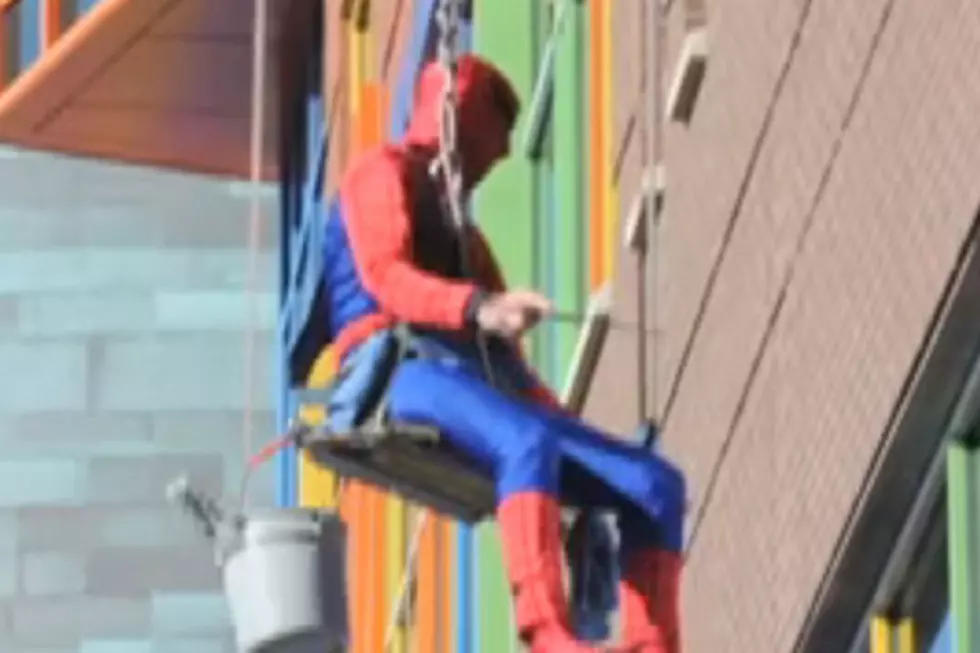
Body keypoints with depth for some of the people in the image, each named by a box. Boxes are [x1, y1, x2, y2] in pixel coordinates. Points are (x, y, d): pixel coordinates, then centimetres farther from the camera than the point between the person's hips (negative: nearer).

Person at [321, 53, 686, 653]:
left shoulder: (460, 229, 36)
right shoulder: (383, 175, 12)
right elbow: (384, 274, -10)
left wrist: (570, 428, 11)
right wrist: (477, 307, -28)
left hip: (479, 382, 8)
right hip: (404, 374, -8)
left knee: (656, 484, -5)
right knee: (526, 443, -39)